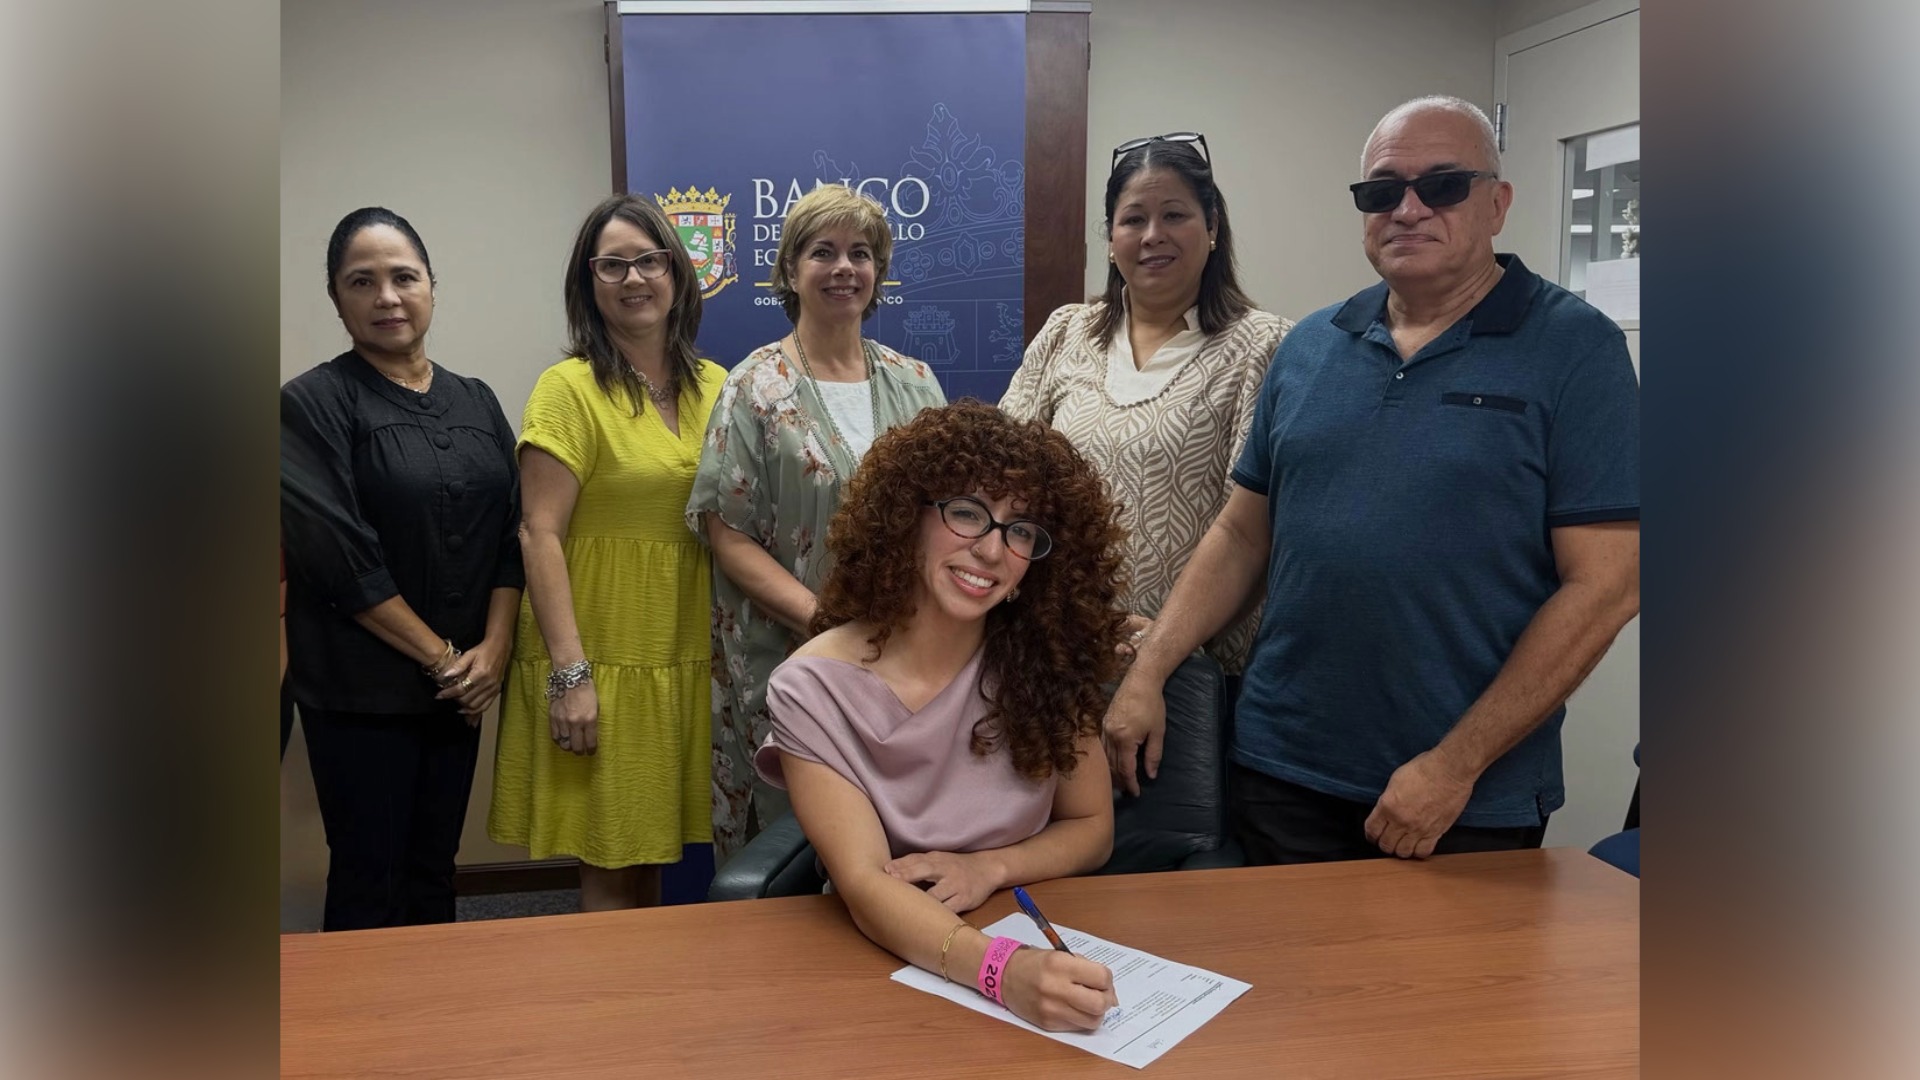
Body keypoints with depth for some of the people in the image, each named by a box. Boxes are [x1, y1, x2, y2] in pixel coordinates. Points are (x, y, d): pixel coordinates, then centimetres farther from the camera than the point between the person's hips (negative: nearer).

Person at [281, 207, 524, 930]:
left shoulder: (476, 403, 9)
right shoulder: (314, 403, -6)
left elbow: (510, 532, 5)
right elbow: (338, 556, -14)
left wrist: (492, 649, -7)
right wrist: (438, 655, -13)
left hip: (460, 684, 5)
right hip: (360, 689, -4)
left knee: (433, 871, 14)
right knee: (369, 883, 5)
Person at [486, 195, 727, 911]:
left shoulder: (714, 387, 9)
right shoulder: (570, 388, -8)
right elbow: (539, 536, -12)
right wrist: (570, 672, -17)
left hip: (690, 659, 5)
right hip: (603, 662, -5)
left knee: (652, 853, 13)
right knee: (611, 865, 3)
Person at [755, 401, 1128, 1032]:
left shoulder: (1047, 664, -4)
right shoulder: (814, 692, -13)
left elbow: (1092, 827, 6)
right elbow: (866, 888, -20)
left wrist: (990, 867, -13)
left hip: (1031, 941, 2)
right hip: (884, 962, -1)